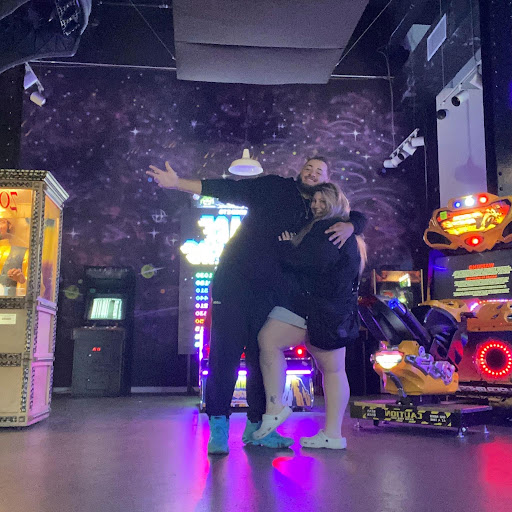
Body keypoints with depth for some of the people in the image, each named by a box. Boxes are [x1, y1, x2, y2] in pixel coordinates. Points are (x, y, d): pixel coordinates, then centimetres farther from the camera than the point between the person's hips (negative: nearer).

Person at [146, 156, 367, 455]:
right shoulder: (274, 187, 3)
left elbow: (358, 217, 15)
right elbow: (229, 190, -3)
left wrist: (348, 226, -11)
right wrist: (178, 183, -10)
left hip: (269, 293, 4)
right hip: (234, 281, -4)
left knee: (263, 357, 5)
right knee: (225, 353, -7)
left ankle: (256, 427, 16)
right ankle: (218, 426, 2)